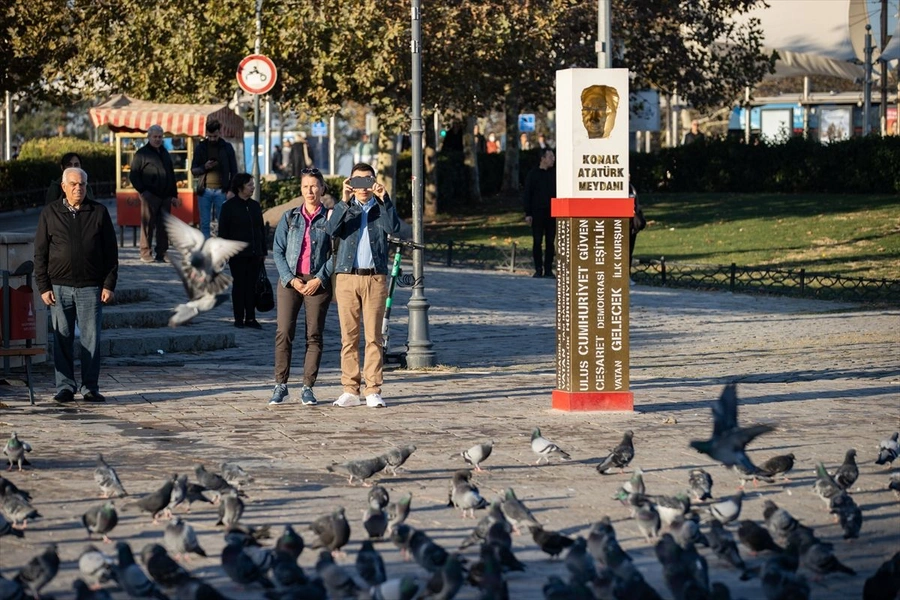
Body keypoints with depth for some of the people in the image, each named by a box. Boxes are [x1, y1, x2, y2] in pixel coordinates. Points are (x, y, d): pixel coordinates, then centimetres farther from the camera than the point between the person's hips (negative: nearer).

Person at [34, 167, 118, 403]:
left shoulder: (99, 213, 6)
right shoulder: (50, 214, 6)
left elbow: (111, 252, 7)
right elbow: (40, 253, 7)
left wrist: (109, 285, -1)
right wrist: (43, 287, -1)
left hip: (91, 288, 0)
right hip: (59, 288, 0)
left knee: (91, 339, -1)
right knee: (62, 339, 1)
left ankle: (90, 388, 6)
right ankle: (64, 387, 8)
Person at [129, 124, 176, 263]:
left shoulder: (165, 153, 19)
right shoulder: (142, 153, -1)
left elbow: (171, 174, 23)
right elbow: (134, 175, -3)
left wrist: (174, 194, 17)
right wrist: (142, 190, -12)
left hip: (165, 196, 6)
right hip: (150, 195, -6)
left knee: (164, 226, 4)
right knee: (148, 224, -5)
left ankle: (162, 253, 8)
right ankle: (145, 253, -1)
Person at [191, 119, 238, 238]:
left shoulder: (227, 147, 5)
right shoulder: (201, 147, 7)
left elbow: (233, 171, 6)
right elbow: (193, 170, 8)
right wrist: (204, 167, -13)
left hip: (221, 191, -1)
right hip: (205, 191, 1)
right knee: (204, 224, 2)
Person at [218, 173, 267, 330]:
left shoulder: (255, 206, 11)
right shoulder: (229, 206, -4)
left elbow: (261, 229, 15)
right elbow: (223, 231, -5)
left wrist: (263, 252, 12)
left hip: (254, 253, 4)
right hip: (238, 254, -4)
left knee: (252, 286, 4)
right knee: (239, 285, 1)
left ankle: (251, 318, 9)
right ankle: (239, 318, 7)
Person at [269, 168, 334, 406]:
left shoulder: (330, 218, 4)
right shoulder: (289, 217, 9)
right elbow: (278, 251, 7)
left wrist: (319, 279, -8)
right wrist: (291, 279, -5)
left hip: (318, 282, -1)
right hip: (290, 281, 1)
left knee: (314, 335, -1)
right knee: (284, 332, -7)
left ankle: (307, 387, 4)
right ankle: (280, 385, -3)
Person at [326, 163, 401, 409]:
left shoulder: (381, 207, 11)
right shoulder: (344, 208, 11)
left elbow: (393, 227, -9)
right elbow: (331, 230, -9)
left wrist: (384, 199, -20)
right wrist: (345, 201, -20)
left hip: (375, 278, -1)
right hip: (347, 277, 1)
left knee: (373, 336, -3)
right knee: (348, 336, 0)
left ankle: (373, 390, -3)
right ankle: (350, 390, 3)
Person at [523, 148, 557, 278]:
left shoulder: (554, 173, 8)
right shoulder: (533, 174, 1)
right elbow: (527, 195, 0)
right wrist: (528, 213, -6)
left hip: (552, 213, 2)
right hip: (537, 212, -2)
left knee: (550, 242, 2)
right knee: (537, 241, -2)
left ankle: (548, 269, 6)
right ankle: (538, 270, 4)